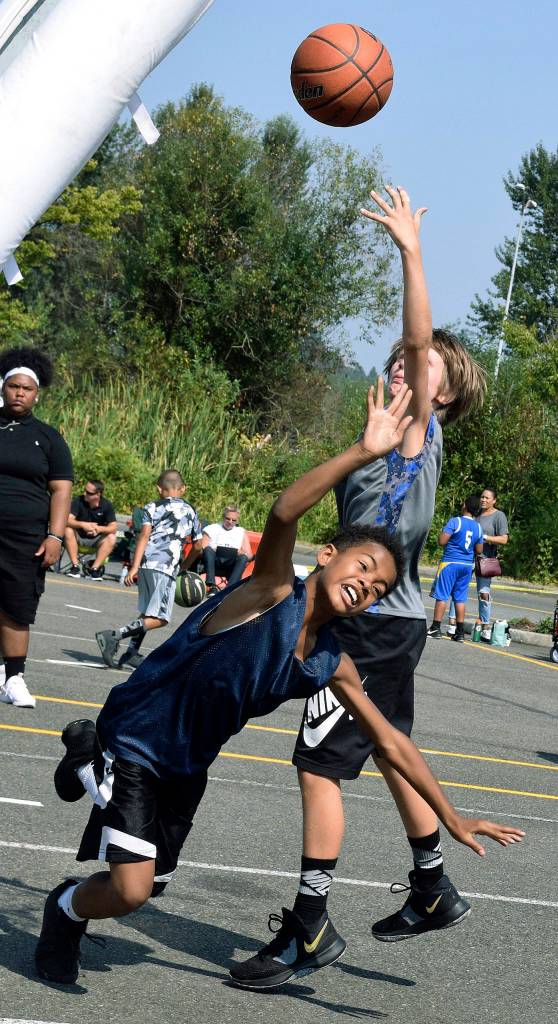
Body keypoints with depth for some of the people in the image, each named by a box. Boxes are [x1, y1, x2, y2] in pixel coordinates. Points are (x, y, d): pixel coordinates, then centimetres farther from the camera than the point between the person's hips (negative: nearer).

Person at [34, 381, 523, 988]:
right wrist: (364, 452, -51)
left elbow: (390, 742, 6)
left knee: (150, 885, 19)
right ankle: (67, 910, 17)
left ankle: (88, 762, 42)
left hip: (189, 766, 7)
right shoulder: (272, 593, -23)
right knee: (129, 889, -17)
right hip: (135, 739, -7)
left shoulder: (331, 665, -4)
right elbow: (284, 513, -43)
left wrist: (450, 817, 6)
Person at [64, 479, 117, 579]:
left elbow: (113, 527, -15)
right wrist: (83, 524, -40)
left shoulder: (107, 505, -8)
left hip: (96, 539, 1)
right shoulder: (78, 501, -11)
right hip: (79, 537, -1)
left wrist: (99, 529, -34)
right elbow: (68, 520, -23)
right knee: (68, 531, -30)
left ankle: (94, 568, -26)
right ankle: (75, 566, -28)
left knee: (111, 538, -26)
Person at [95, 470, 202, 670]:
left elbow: (144, 535, -3)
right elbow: (198, 545, 24)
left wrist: (134, 567, -9)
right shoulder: (191, 511, 18)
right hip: (165, 567, -3)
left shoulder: (153, 507, 13)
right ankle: (115, 636, -21)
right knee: (159, 618, -5)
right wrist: (185, 566, 41)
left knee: (147, 612, 17)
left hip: (145, 563, 3)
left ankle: (132, 653, 12)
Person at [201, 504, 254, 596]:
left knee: (243, 558, -28)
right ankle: (212, 587, -45)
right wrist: (213, 551, -13)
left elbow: (249, 555, 13)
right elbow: (202, 549, 6)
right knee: (208, 550, -30)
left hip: (230, 567, 1)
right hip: (214, 564, -1)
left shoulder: (241, 532, 23)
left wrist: (241, 553, -7)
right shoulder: (212, 529, 18)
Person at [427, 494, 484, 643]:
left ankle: (436, 628, -1)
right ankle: (460, 632, 8)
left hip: (450, 563, -5)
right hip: (468, 564, 5)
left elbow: (441, 541, -16)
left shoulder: (455, 522, -12)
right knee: (460, 598, 9)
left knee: (442, 595, 0)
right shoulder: (478, 528, 5)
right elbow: (479, 550, 10)